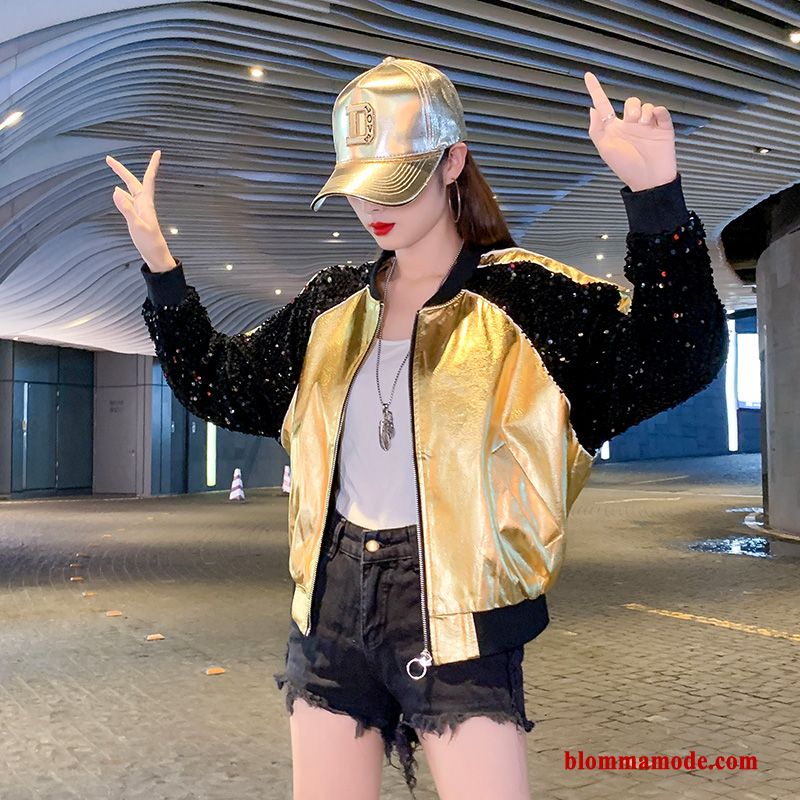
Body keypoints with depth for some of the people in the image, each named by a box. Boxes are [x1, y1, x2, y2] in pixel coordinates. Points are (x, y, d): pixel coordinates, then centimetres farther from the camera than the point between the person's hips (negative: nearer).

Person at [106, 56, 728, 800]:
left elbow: (677, 358, -16)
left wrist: (657, 198, -28)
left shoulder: (521, 293, -7)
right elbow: (221, 385, 17)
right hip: (331, 607, 5)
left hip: (459, 621, -4)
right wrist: (160, 267, 9)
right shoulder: (333, 303, 8)